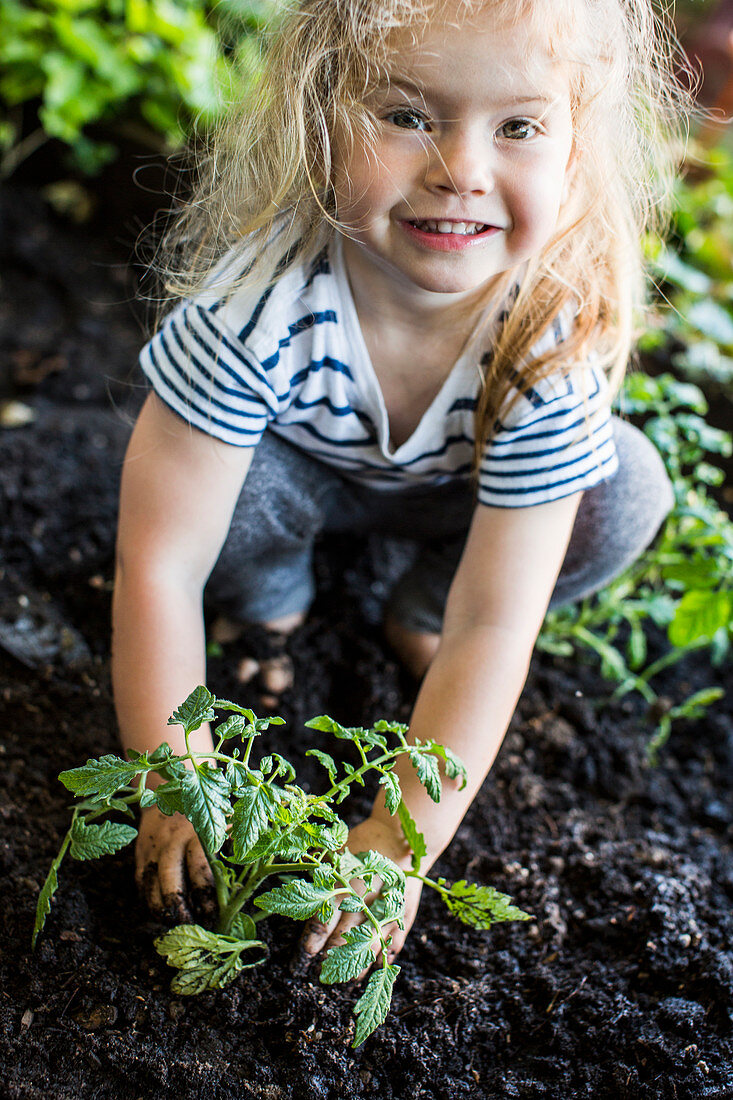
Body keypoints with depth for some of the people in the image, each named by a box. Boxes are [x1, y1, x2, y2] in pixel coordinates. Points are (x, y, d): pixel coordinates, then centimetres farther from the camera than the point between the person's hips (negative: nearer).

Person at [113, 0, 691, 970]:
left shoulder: (560, 335, -34)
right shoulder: (261, 294, -39)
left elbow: (494, 626, -31)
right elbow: (159, 564, -32)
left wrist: (402, 839, -32)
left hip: (463, 488, 2)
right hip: (295, 465, -1)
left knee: (626, 492, -23)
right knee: (220, 479, -34)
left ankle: (417, 606, 4)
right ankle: (270, 603, 2)